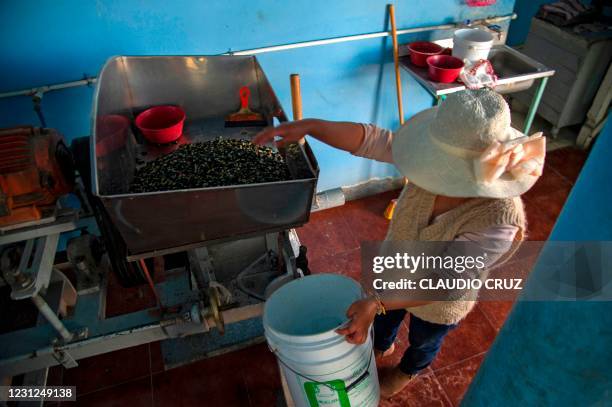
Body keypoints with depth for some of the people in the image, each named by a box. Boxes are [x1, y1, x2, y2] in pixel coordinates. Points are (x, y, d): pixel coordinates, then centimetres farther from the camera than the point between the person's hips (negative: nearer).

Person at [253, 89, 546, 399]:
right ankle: (382, 347, 70)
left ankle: (406, 372, 66)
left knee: (423, 343, 31)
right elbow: (371, 140, -28)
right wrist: (311, 126, -40)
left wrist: (376, 303, -46)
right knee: (384, 318, 34)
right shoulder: (440, 162, -28)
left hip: (438, 304, -4)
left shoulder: (498, 221, -41)